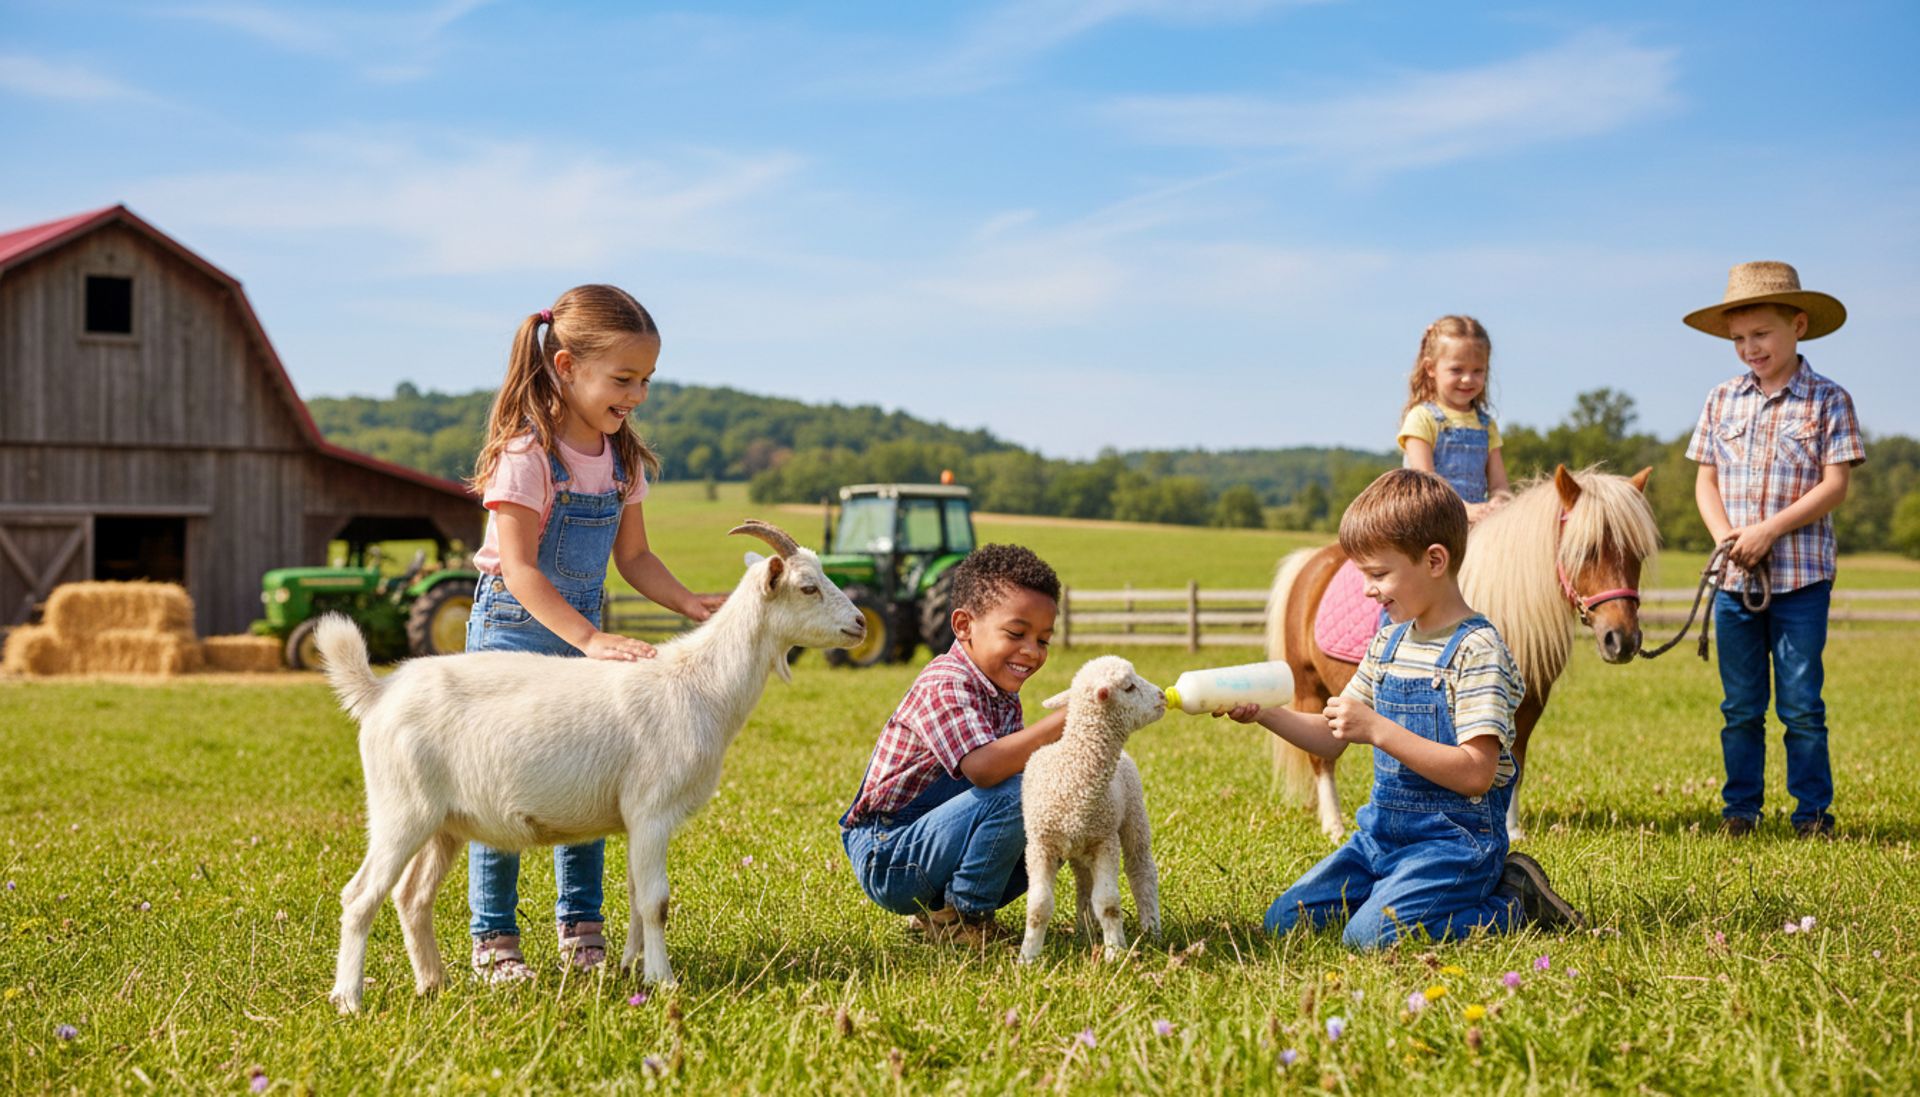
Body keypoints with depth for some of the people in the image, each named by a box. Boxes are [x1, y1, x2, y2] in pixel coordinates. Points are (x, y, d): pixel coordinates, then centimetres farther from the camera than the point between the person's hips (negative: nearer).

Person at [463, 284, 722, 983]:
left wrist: (689, 603, -9)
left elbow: (632, 556, 9)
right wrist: (592, 641, -34)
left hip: (580, 629, 7)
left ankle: (581, 928, 20)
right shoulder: (526, 454, -20)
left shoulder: (621, 458, 2)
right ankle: (492, 939, 7)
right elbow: (519, 569, -25)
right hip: (513, 626, -7)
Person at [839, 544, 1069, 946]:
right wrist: (1065, 720, -41)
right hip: (887, 860, -10)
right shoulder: (945, 685, -20)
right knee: (1016, 792, -27)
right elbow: (982, 768, -37)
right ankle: (960, 918, -10)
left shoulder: (1004, 695, 12)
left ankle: (947, 909, 9)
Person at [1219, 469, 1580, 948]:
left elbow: (1476, 774, -24)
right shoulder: (1387, 643, 10)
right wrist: (1264, 714, -1)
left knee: (1371, 934, -27)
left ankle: (1515, 903, -5)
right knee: (1284, 919, 0)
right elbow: (1330, 737, 16)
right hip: (1383, 832, 8)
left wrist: (1378, 729, -27)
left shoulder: (1475, 650, -16)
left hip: (1453, 837, -8)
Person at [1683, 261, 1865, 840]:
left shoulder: (1828, 401, -4)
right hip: (1734, 577, 3)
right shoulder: (1722, 401, 7)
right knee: (1740, 705, 9)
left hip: (1802, 576, -3)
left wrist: (1769, 530, -17)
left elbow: (1834, 486, -9)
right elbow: (1706, 482, 8)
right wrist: (1726, 539, -10)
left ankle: (1813, 811, 10)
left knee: (1801, 703, 1)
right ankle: (1740, 808, 18)